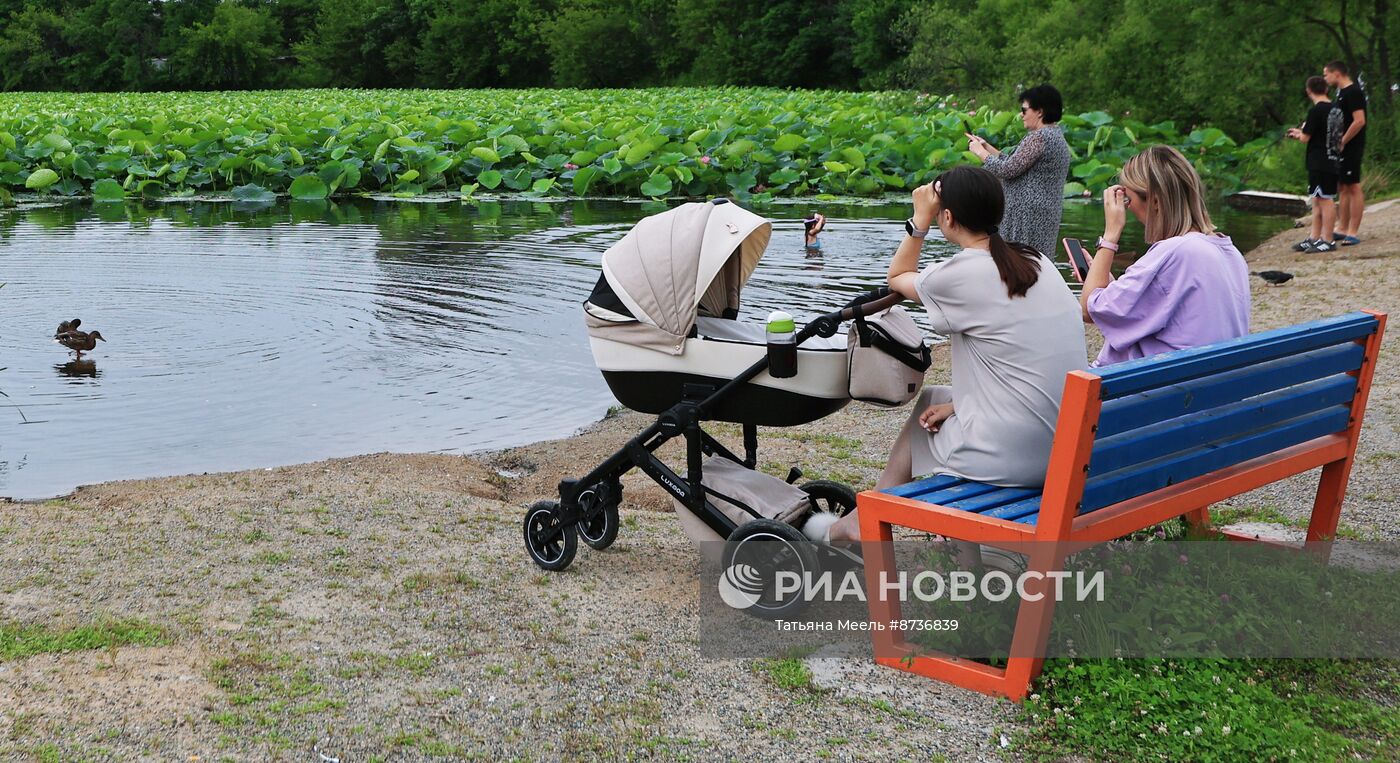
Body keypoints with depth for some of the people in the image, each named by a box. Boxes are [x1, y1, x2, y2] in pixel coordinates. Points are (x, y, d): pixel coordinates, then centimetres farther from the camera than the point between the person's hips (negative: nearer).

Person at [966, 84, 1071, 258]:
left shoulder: (1039, 137, -14)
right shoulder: (1056, 137, 19)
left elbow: (1007, 170, -15)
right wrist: (986, 146, 22)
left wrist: (980, 152, 0)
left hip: (1029, 216, -10)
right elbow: (1016, 164, 22)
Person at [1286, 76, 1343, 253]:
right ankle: (1314, 238, 19)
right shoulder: (1336, 109, 11)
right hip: (1333, 161, 9)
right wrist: (1302, 134, 22)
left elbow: (1306, 138, -14)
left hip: (1319, 162, -9)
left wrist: (1300, 132, 8)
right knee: (1318, 200, 14)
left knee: (1324, 199, -4)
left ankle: (1327, 241, -1)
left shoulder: (1316, 111, -15)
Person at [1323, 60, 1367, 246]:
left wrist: (1342, 142, -19)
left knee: (1353, 187, -7)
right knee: (1342, 188, 12)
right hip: (1342, 148, 10)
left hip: (1351, 147, -10)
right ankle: (1342, 230, 18)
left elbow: (1359, 121, -22)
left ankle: (1353, 233, -7)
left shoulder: (1353, 92, -14)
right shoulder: (1343, 93, 16)